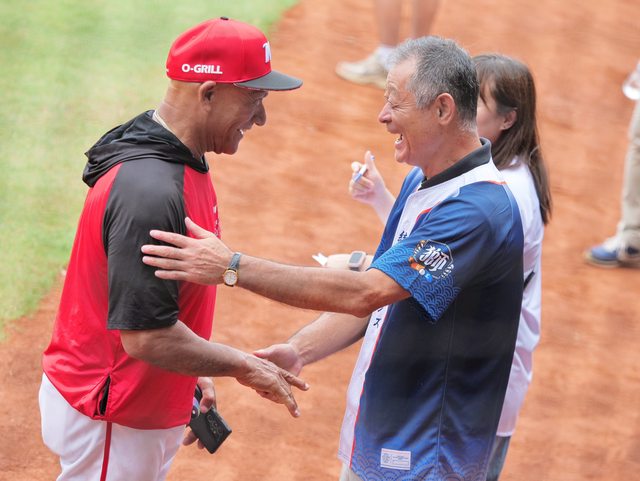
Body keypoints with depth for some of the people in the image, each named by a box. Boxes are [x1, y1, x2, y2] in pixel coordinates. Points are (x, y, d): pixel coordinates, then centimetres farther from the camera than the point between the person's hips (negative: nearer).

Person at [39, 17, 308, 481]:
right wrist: (242, 365, -17)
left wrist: (194, 375, 13)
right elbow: (145, 336, -28)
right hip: (110, 423, -9)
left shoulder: (183, 161, 3)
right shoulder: (150, 191, -29)